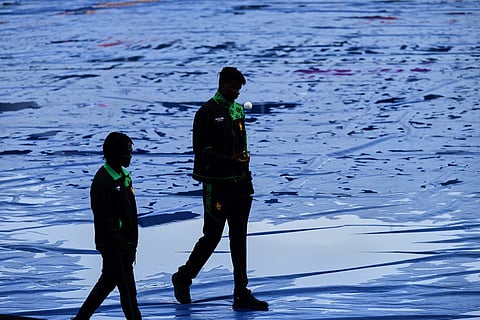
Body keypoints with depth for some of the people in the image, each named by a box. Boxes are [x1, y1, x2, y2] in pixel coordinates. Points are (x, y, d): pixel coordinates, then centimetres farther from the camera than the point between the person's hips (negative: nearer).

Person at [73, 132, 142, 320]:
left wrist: (132, 244, 19)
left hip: (125, 243, 10)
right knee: (128, 291, -3)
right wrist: (122, 246, -22)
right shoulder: (103, 181, -19)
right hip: (114, 246, -10)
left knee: (107, 283, 19)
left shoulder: (123, 176, 11)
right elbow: (104, 220, -22)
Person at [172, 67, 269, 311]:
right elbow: (202, 151, -13)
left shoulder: (238, 110, 13)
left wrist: (244, 157, 9)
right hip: (216, 184, -7)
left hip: (240, 183, 7)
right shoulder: (207, 113, -10)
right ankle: (183, 278, 21)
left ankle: (241, 294, 8)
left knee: (239, 239, 6)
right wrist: (229, 160, -22)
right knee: (212, 236, 0)